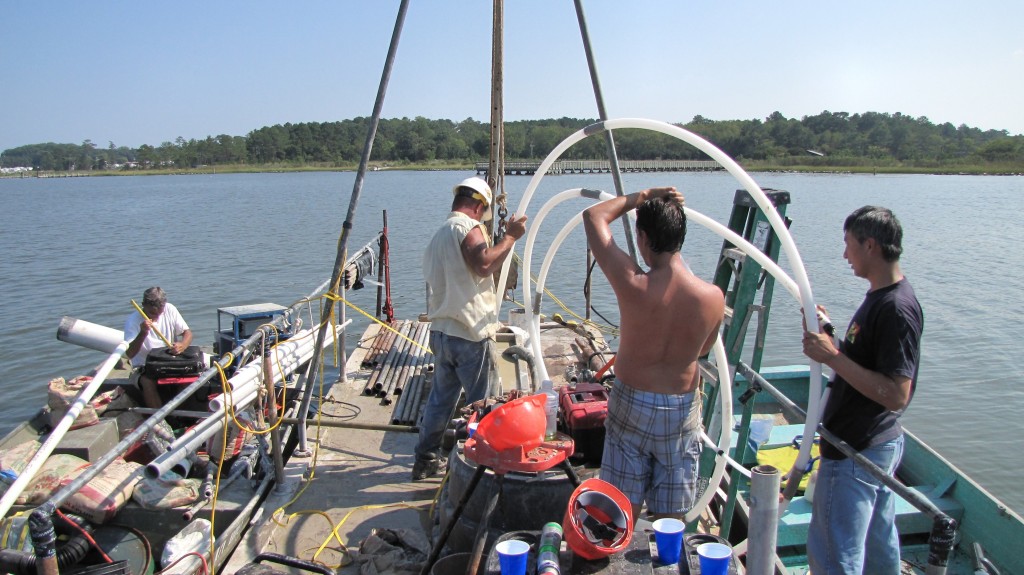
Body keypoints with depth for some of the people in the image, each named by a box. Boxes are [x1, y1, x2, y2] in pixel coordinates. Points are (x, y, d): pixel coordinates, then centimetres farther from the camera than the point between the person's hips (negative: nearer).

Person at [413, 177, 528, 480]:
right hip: (470, 334, -9)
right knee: (481, 405, 3)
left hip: (440, 332, 9)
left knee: (440, 399, 18)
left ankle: (425, 460, 27)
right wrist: (510, 236, -20)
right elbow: (484, 265, -29)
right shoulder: (468, 227, -10)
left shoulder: (438, 235, 19)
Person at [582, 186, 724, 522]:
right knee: (671, 518, 17)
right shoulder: (713, 297, -15)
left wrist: (640, 197, 0)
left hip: (631, 404, -2)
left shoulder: (632, 284, -22)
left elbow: (594, 216, -8)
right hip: (682, 409, 2)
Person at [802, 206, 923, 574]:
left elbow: (896, 394, -28)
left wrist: (833, 358, -27)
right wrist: (827, 337, 3)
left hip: (856, 453, -10)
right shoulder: (880, 296, 7)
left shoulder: (896, 308, -24)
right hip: (877, 446, 10)